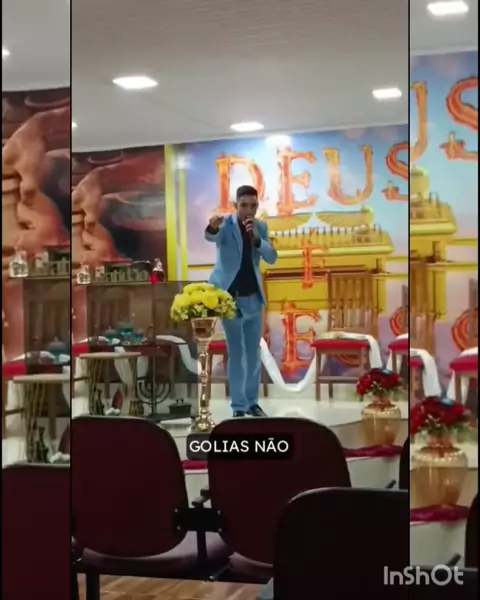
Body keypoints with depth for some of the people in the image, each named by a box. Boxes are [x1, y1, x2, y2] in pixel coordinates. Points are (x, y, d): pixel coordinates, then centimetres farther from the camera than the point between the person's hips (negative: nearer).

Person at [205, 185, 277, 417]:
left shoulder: (261, 227, 3)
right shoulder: (225, 225, -11)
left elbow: (271, 258, -5)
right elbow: (211, 237, -34)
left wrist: (256, 237, -21)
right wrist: (212, 226, -58)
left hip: (253, 297, 5)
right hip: (230, 297, -5)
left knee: (253, 352, 10)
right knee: (236, 353, -1)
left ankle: (252, 402, 20)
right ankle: (238, 406, 5)